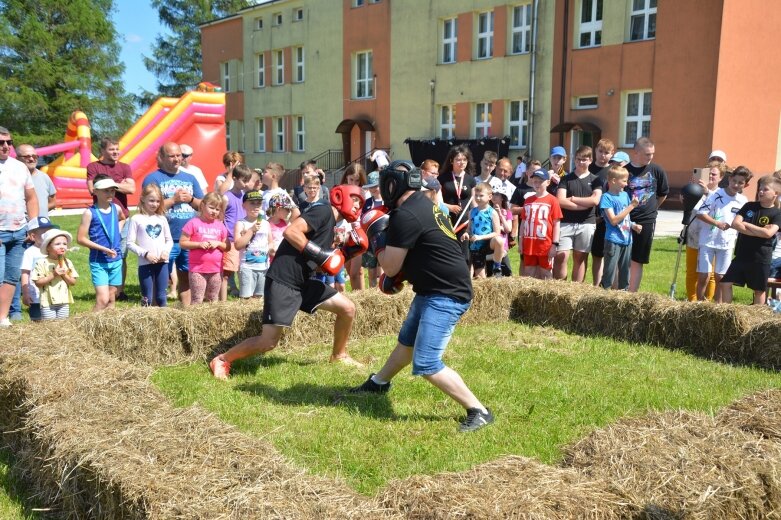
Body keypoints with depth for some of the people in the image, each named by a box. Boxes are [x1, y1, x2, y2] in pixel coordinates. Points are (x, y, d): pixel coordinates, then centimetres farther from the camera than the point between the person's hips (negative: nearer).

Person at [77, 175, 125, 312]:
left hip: (116, 260, 5)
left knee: (112, 299, 11)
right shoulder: (90, 212, -9)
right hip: (99, 262, -5)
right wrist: (103, 248, -18)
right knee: (102, 299, -13)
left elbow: (123, 219, 30)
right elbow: (80, 238, -11)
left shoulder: (116, 208, 5)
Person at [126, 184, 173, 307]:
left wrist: (166, 251, -5)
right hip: (145, 264, -3)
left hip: (162, 263, 3)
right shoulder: (136, 219, -1)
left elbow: (169, 240, 15)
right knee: (147, 298, 3)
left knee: (162, 297, 7)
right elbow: (130, 243, -4)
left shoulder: (162, 218, 10)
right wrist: (145, 253, -14)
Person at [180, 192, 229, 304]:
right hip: (197, 269, -4)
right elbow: (182, 243, -4)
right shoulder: (193, 223, -3)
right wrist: (199, 244, -17)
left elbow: (228, 247, 13)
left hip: (216, 270, 4)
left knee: (213, 301, 12)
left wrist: (218, 243, -8)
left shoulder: (221, 226, 9)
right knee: (197, 301, -5)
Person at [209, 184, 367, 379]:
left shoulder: (331, 224, 18)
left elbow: (323, 265, 19)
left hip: (303, 282, 9)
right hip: (282, 281, -9)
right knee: (269, 342, -9)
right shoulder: (324, 211, -9)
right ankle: (222, 360, 12)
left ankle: (339, 355, 26)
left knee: (347, 308, 7)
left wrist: (346, 252, 8)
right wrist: (318, 254, -21)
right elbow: (291, 231, -23)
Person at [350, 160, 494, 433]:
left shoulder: (405, 215, -21)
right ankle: (378, 383, 50)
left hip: (446, 295, -11)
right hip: (432, 289, 11)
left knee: (426, 364, -14)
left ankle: (479, 411, -7)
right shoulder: (422, 203, 8)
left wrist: (376, 235, -1)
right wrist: (398, 274, 12)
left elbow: (390, 267, -14)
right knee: (407, 341, 28)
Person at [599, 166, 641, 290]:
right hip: (613, 241, -7)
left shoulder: (625, 195, 11)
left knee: (625, 272, 14)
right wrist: (631, 206, -15)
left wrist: (633, 225, -2)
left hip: (627, 239, 7)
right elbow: (614, 220, -16)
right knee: (609, 273, -7)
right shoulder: (606, 197, -9)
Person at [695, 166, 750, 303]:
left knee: (720, 277, 10)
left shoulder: (743, 201, 3)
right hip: (708, 241, -3)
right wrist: (717, 223, -23)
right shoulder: (716, 195, -10)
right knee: (703, 276, -1)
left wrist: (737, 239, 5)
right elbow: (700, 214, -14)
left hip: (727, 243, 3)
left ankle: (719, 304, 20)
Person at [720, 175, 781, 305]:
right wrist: (759, 232, -16)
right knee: (726, 283, 2)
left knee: (759, 290, 8)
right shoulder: (749, 206, 4)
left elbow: (768, 233, -21)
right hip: (741, 255, 3)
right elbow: (735, 223, -9)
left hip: (761, 259, -3)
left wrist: (746, 224, -12)